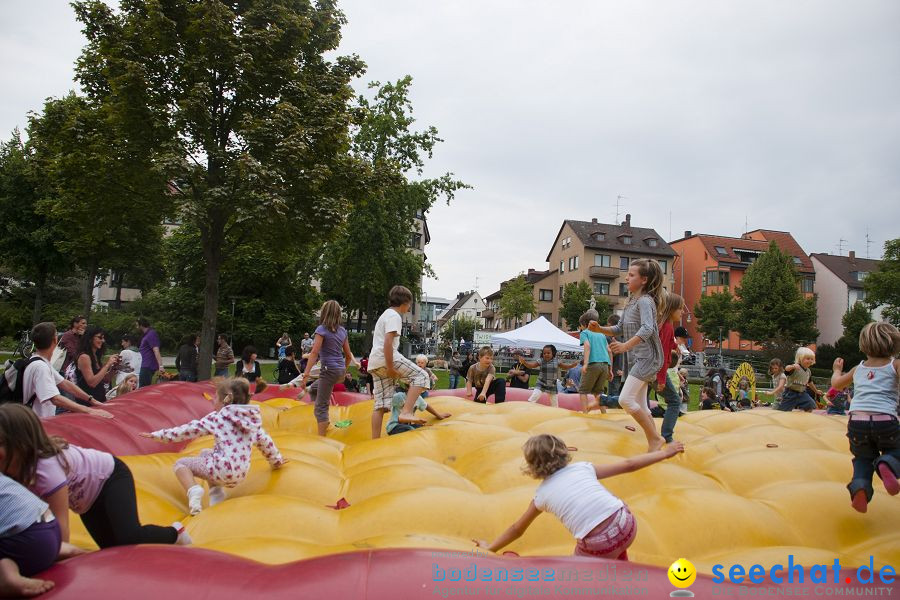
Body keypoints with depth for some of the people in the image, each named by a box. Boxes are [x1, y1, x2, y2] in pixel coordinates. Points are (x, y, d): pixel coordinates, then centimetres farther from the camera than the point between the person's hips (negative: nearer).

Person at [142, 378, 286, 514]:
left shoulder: (217, 417, -4)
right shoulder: (252, 419, 11)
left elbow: (190, 429, -1)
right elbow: (265, 442, 19)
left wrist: (158, 435, 8)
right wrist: (276, 461, 35)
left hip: (222, 469, -6)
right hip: (240, 475, 6)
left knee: (180, 463, 17)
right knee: (205, 454, 32)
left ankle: (194, 490, -9)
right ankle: (216, 491, 13)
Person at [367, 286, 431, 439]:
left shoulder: (386, 314, 27)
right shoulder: (394, 316, -5)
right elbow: (388, 343, -17)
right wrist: (390, 367, -19)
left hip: (374, 363, 10)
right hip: (387, 358, -10)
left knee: (381, 404, 6)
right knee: (421, 376, -7)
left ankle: (375, 442, 3)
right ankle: (406, 412, -20)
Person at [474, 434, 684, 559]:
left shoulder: (542, 493, 13)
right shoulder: (582, 467, 15)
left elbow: (516, 530, 24)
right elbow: (627, 465, 16)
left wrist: (491, 547, 39)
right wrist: (664, 453, 26)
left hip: (599, 545, -3)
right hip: (626, 524, 3)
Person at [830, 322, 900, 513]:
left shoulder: (858, 368, 19)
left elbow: (836, 384, 35)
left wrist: (836, 370, 53)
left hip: (857, 421, 3)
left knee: (863, 458, 22)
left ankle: (860, 486, -8)